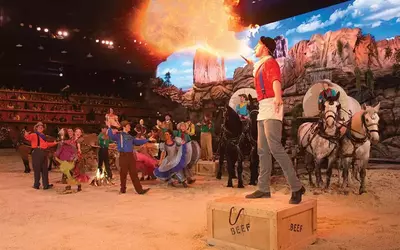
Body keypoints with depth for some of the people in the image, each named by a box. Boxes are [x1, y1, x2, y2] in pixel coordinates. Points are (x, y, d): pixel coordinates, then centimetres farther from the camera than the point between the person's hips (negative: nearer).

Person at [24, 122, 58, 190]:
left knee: (45, 169, 8)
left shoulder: (43, 136, 20)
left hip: (43, 153, 7)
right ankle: (36, 184, 5)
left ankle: (46, 185, 13)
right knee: (37, 169, -3)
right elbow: (29, 138, -24)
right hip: (36, 152, -7)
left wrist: (54, 143, 31)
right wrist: (26, 135, -45)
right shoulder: (34, 135, -1)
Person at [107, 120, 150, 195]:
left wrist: (147, 140, 31)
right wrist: (109, 127, -30)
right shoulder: (119, 135, -1)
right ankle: (123, 189, 19)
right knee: (123, 173, 3)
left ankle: (139, 189, 0)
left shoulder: (130, 136, 18)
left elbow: (137, 142, 29)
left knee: (134, 173, 3)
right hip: (123, 155, -5)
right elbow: (111, 136, -20)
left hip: (131, 155, 5)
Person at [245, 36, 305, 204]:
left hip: (271, 107, -10)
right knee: (263, 150, 6)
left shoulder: (270, 62, -4)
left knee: (275, 148, -18)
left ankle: (296, 187, -12)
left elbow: (276, 80, -24)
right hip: (263, 109, 10)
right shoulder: (261, 66, 23)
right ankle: (263, 189, 10)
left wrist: (278, 97, -42)